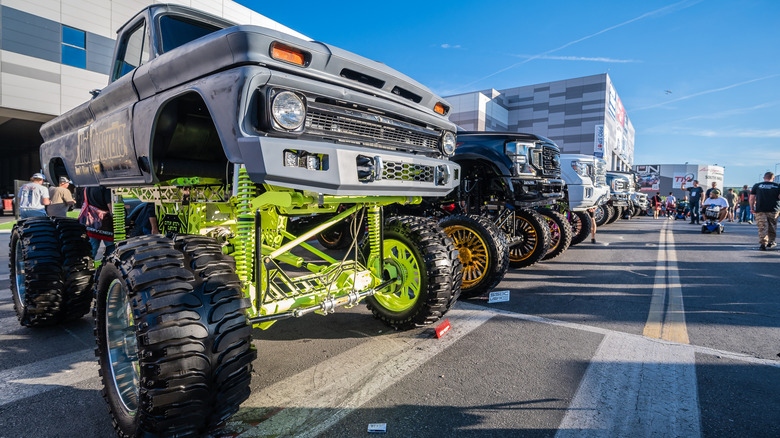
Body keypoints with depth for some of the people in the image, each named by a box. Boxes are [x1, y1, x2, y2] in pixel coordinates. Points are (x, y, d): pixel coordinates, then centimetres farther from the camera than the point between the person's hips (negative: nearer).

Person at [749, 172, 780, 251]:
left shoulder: (757, 186, 5)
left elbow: (752, 198, 3)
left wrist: (752, 208, 11)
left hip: (760, 210, -1)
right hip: (774, 210, 1)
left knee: (762, 227, -3)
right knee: (772, 227, 16)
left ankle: (763, 243, -14)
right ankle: (771, 242, 26)